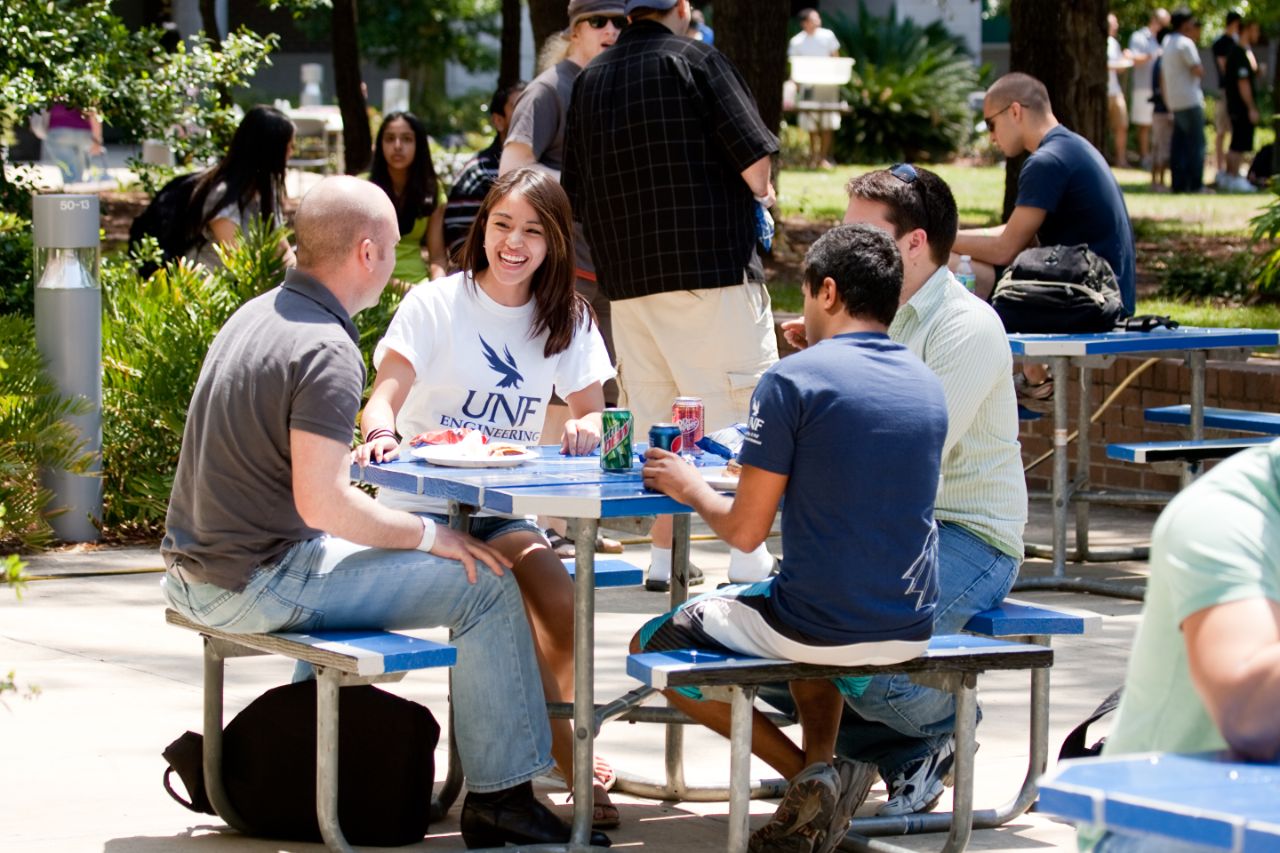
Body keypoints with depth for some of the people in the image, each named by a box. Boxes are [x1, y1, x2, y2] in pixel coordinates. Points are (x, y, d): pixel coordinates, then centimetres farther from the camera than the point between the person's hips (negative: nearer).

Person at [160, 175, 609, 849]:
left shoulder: (256, 315, 10)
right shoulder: (328, 352, -19)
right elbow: (321, 502, -26)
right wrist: (432, 536, -14)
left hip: (195, 574, 10)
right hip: (257, 584, -10)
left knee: (353, 556, 38)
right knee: (487, 585, -5)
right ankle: (500, 797, -1)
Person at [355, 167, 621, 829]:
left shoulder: (567, 320, 8)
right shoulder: (435, 304, -4)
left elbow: (594, 414, 7)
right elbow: (385, 396, -14)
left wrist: (586, 428, -19)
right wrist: (380, 433, -38)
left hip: (504, 513, 4)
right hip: (423, 507, -4)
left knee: (561, 609, -25)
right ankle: (572, 762, -15)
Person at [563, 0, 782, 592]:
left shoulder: (589, 80, 11)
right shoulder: (696, 60, -6)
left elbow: (576, 192, 15)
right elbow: (753, 156, -12)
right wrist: (759, 194, 9)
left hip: (626, 278, 6)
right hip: (712, 265, -6)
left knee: (656, 419, 12)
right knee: (737, 410, 1)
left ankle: (665, 555, 13)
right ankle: (748, 556, 1)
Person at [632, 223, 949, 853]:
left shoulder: (793, 379, -12)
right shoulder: (928, 385, 7)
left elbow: (745, 531, -12)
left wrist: (691, 487, 8)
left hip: (821, 629, -7)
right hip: (911, 632, 7)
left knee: (653, 646, 17)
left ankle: (809, 775, 3)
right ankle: (819, 766, 17)